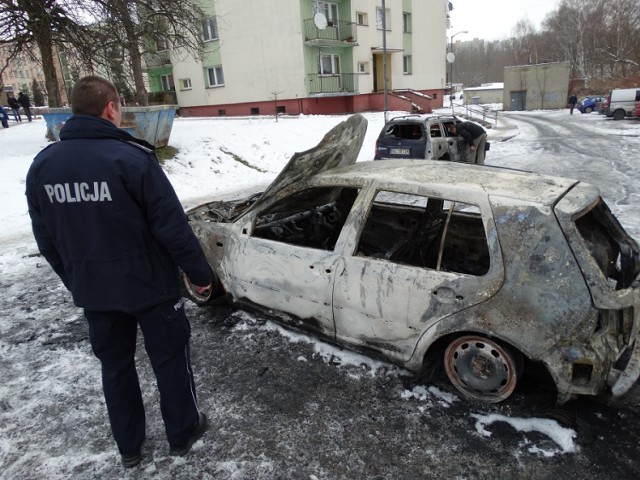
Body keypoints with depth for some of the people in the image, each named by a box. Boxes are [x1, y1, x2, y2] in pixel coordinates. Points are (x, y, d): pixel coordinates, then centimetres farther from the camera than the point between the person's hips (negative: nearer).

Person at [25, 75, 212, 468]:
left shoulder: (42, 165, -1)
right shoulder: (132, 158, -19)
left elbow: (46, 240, 7)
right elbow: (172, 227, -18)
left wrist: (75, 280, 20)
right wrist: (200, 273, -6)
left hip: (92, 290, 5)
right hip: (149, 285, -5)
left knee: (115, 365, 21)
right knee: (170, 358, 14)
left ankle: (128, 446, 36)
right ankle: (182, 434, 32)